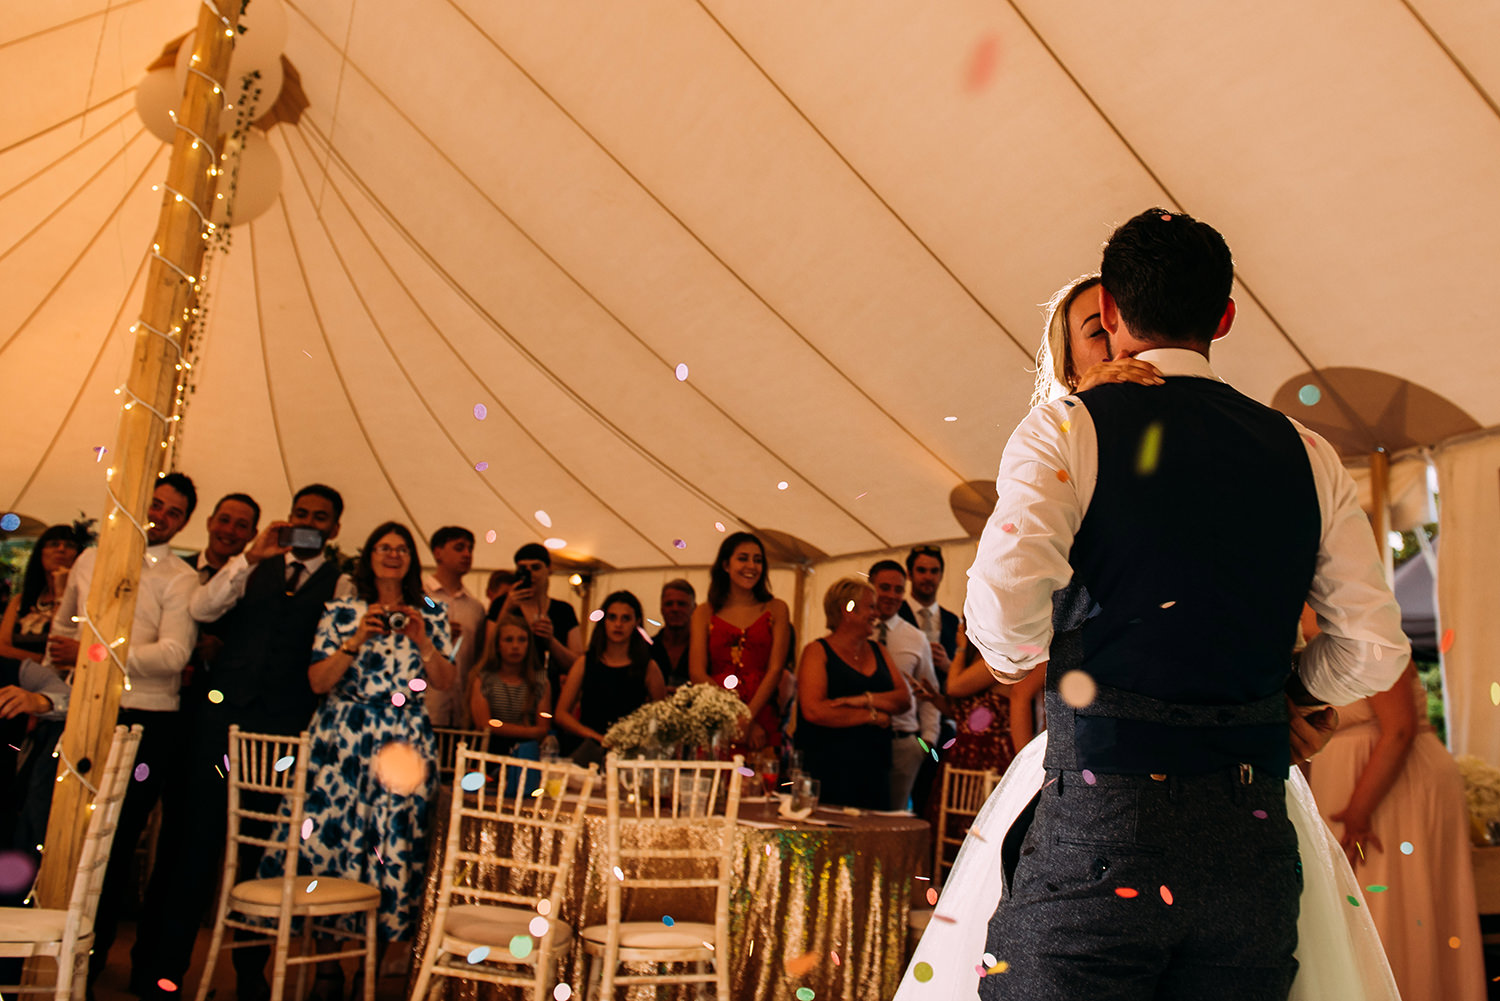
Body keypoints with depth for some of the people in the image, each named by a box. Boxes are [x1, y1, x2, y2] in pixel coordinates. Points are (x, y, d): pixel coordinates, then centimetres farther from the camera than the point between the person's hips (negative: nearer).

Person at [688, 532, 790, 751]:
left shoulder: (775, 609, 11)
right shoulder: (704, 613, 11)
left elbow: (775, 670, 1)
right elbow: (697, 673, 2)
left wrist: (747, 719, -12)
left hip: (761, 721, 0)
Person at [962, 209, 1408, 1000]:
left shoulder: (1066, 428, -4)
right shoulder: (1307, 454, 10)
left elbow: (1005, 596, -20)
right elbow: (1374, 651, 9)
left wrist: (1019, 664, 1)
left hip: (1097, 828, -4)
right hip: (1255, 846, 5)